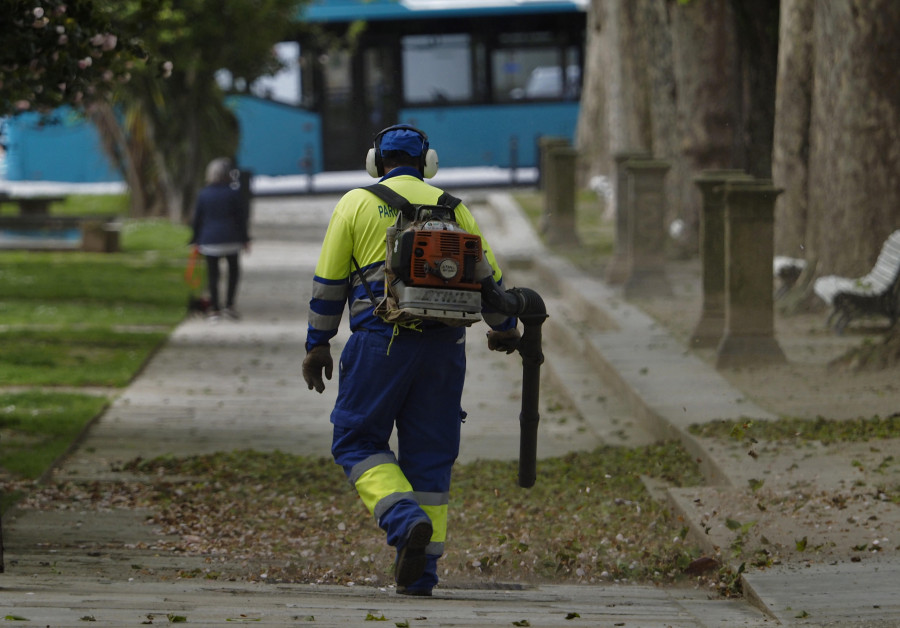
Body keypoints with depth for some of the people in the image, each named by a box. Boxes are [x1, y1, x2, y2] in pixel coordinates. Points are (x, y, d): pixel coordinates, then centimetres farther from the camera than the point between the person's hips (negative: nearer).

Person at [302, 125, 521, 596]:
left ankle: (405, 521, -18)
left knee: (357, 442, 7)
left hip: (380, 344, -3)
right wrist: (504, 327, 33)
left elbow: (328, 282, 3)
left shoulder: (356, 204, 5)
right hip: (443, 345, 3)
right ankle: (421, 571, 6)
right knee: (429, 455, 8)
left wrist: (317, 344, 11)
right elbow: (487, 273, 17)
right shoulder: (450, 207, 13)